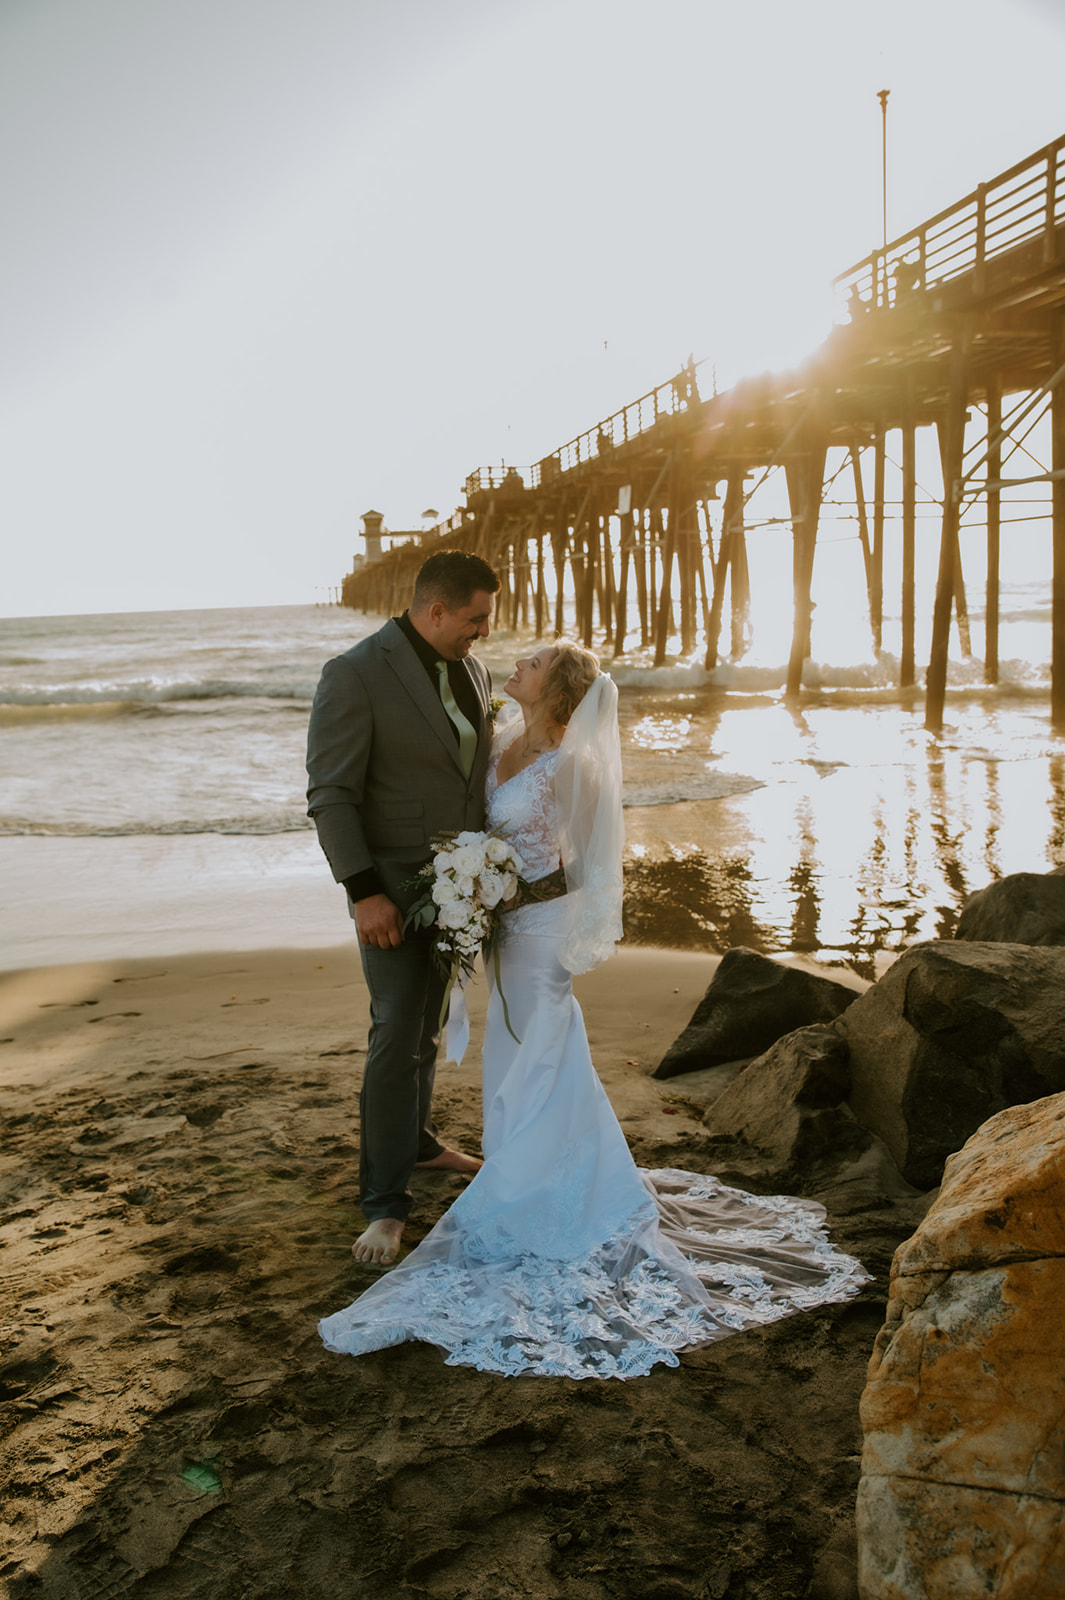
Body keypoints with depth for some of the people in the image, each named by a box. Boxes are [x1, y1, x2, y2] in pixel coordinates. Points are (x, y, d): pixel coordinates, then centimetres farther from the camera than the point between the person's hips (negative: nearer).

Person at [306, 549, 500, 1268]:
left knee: (430, 1022, 20)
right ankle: (386, 1204, 3)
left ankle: (416, 1138, 40)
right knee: (397, 1034, -6)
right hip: (392, 886, -7)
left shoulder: (474, 673, 4)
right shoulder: (355, 674, -18)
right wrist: (365, 894, -23)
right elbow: (331, 796, -19)